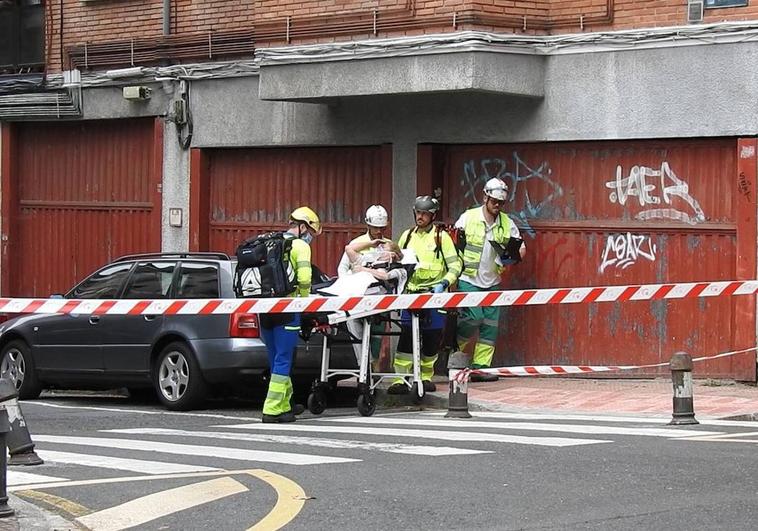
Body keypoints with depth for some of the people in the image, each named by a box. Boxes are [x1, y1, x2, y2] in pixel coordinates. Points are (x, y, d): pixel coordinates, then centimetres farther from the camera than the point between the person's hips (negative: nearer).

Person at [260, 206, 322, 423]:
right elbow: (304, 279, -13)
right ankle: (273, 409, -9)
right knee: (283, 360, -5)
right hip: (286, 308, -7)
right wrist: (304, 300, 5)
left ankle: (284, 404, 26)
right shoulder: (300, 246, -2)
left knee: (276, 358, 16)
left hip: (264, 307, 7)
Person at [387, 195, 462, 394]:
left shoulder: (441, 237, 1)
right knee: (406, 336, -8)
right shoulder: (407, 236, 12)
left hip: (434, 294, -2)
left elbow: (455, 265, 0)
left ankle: (426, 377, 19)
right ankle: (401, 379, -9)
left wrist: (444, 283, -13)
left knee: (432, 338, 3)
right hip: (411, 293, 2)